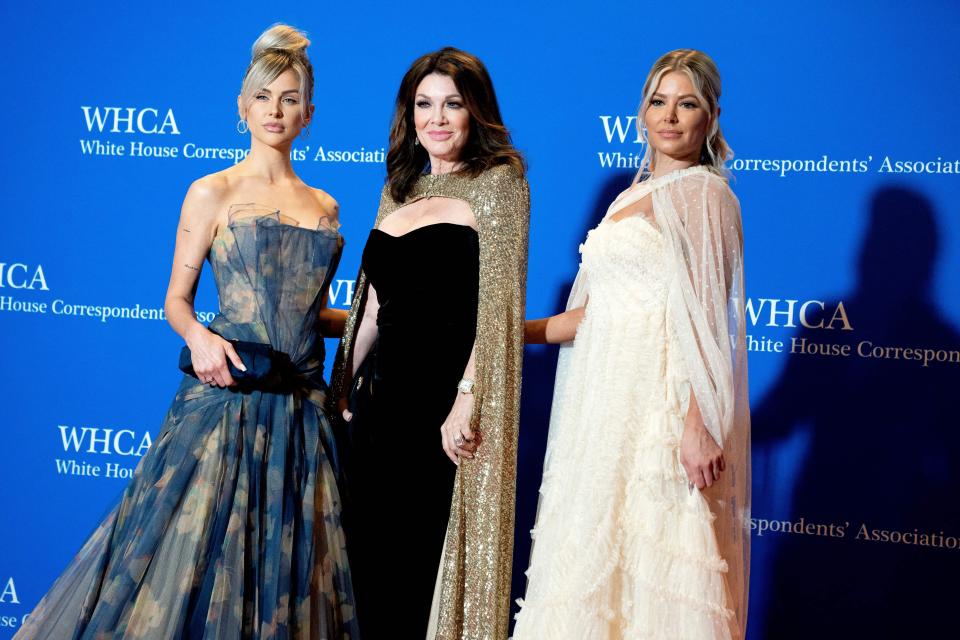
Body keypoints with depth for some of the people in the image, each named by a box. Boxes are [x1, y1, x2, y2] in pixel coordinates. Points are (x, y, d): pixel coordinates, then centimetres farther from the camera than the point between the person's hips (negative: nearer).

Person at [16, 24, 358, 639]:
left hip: (301, 404, 4)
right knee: (191, 550, -3)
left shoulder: (325, 207, 13)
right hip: (225, 397, -4)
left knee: (285, 566, 7)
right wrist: (198, 336, -19)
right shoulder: (212, 193, 1)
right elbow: (177, 299, 0)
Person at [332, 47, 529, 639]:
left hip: (449, 404, -6)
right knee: (370, 558, 11)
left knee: (429, 564, 1)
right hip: (389, 396, 7)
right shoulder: (401, 189, 15)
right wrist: (339, 388, 16)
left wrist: (467, 400, -22)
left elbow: (499, 298, -15)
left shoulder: (498, 180, -5)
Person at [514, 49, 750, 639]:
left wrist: (698, 427, -20)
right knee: (597, 561, 10)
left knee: (657, 562, -4)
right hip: (608, 402, 8)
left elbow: (706, 320, -14)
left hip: (663, 407, -8)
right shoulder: (634, 198, 18)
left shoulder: (702, 193, -6)